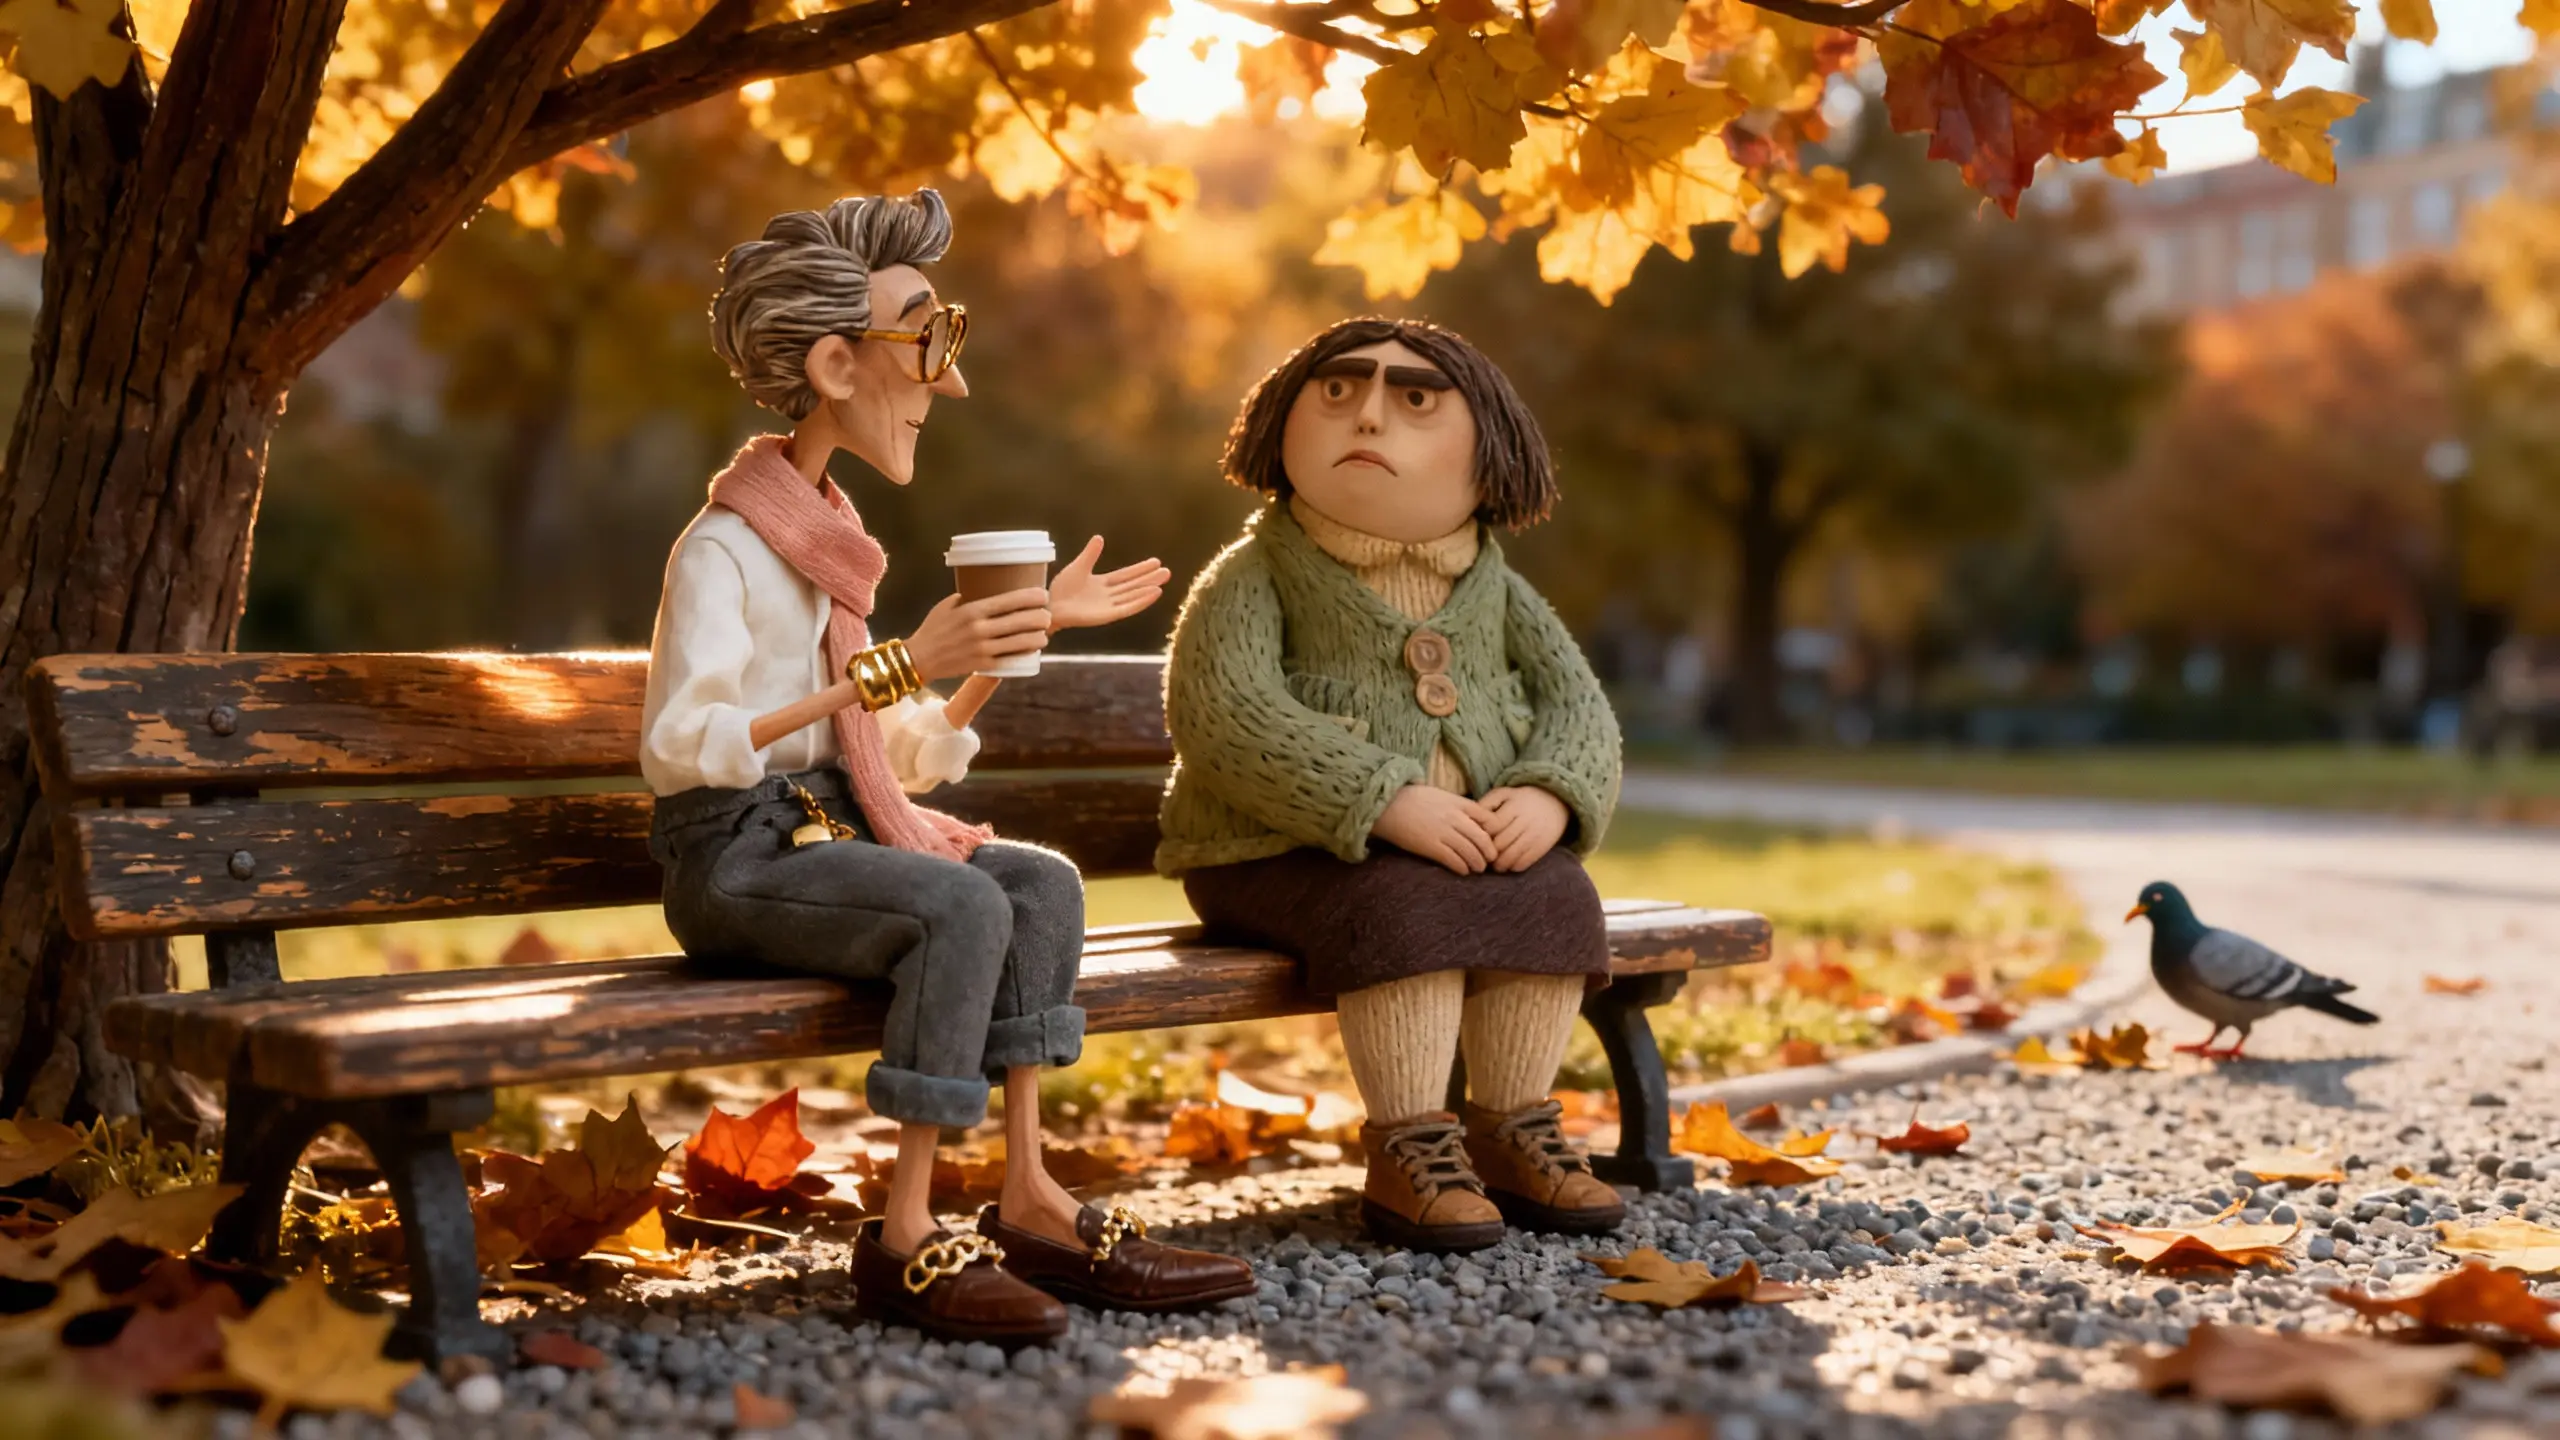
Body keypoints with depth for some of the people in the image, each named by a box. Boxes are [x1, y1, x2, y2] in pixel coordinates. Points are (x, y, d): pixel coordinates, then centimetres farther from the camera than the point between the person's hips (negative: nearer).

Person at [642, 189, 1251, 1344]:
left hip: (824, 835, 8)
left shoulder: (824, 540, 16)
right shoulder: (723, 548, -10)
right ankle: (906, 1241, -23)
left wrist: (1033, 629, 12)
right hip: (731, 857, -8)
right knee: (961, 906, -30)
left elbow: (909, 762, 16)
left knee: (1042, 884, -15)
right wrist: (897, 666, -28)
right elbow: (680, 745, -25)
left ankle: (1028, 1201, -15)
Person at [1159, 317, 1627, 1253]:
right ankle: (1407, 1154, -26)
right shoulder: (1252, 577, -3)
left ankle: (1509, 1135, -13)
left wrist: (1547, 796, -18)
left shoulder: (1494, 589, 14)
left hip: (1475, 845, 5)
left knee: (1552, 896, -23)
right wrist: (1388, 803, -30)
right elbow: (1221, 712, -20)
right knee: (1409, 907, -33)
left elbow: (1576, 702, 7)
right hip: (1284, 855, -5)